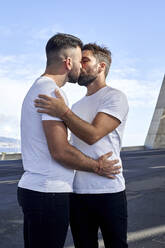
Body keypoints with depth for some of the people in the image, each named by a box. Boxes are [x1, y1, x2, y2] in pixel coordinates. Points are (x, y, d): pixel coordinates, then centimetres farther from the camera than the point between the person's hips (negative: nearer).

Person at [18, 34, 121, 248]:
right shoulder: (51, 91, -15)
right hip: (49, 193, -10)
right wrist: (97, 167, -6)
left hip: (31, 188, 10)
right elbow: (60, 151, -21)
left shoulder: (37, 88, 18)